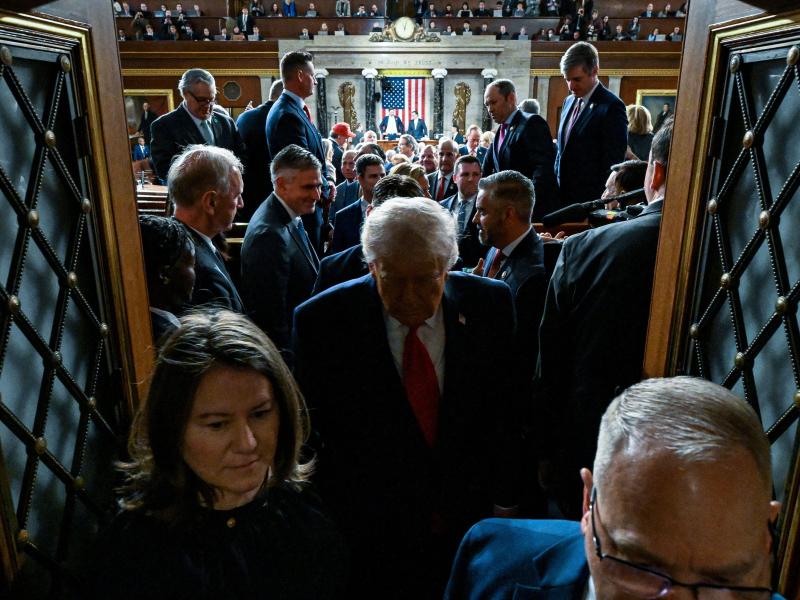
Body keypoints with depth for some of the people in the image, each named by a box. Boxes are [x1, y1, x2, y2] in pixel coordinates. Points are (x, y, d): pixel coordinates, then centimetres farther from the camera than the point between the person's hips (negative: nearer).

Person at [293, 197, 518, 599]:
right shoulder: (321, 320, -17)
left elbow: (509, 410, -1)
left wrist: (506, 502, 1)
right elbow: (311, 427, -9)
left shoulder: (490, 303, -10)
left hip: (470, 523, 2)